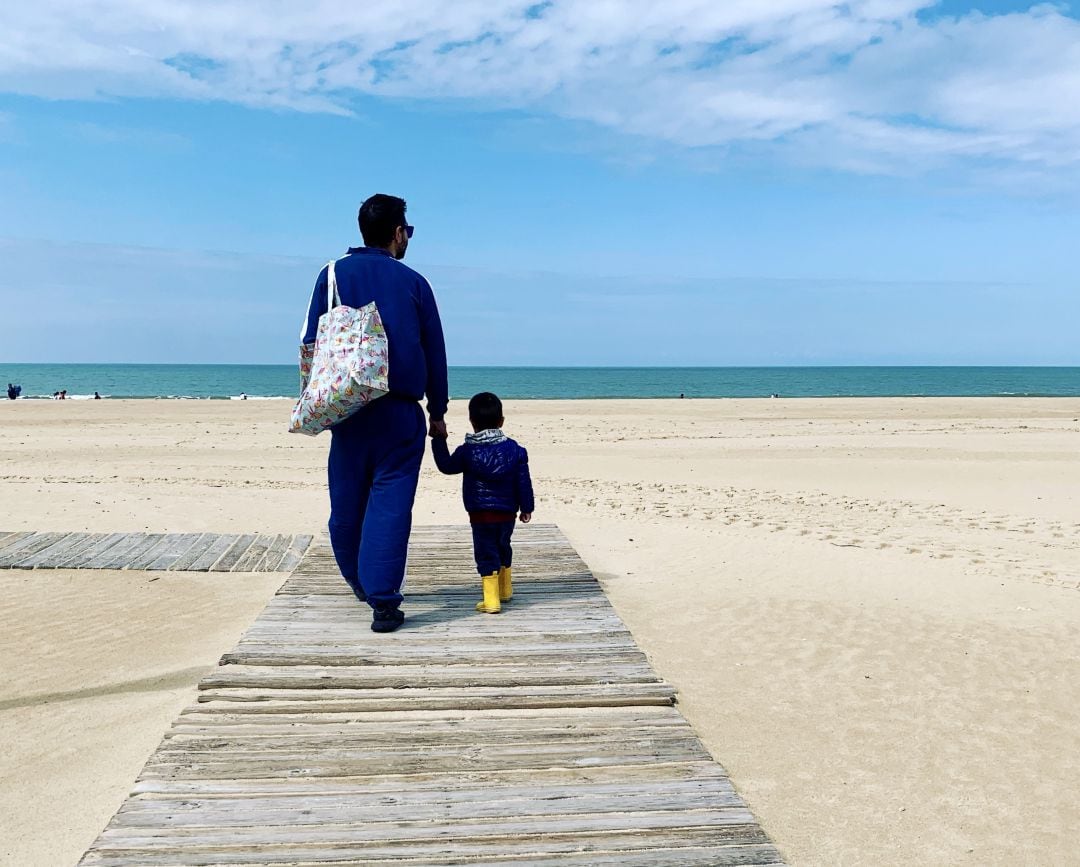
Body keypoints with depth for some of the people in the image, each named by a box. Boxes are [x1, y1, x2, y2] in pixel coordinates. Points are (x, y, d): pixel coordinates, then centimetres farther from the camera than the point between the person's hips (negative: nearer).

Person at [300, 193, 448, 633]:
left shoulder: (334, 275, 6)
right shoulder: (414, 282, 5)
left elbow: (311, 343, 3)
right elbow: (435, 352, 7)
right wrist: (437, 411, 15)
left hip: (347, 408, 2)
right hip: (401, 412, -1)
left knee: (348, 500, 14)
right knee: (390, 502, -3)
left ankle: (358, 581, 31)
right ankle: (382, 600, -9)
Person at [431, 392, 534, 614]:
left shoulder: (467, 451, -8)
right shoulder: (514, 450, -2)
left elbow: (446, 466, 7)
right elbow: (524, 482, 1)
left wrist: (439, 441, 15)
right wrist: (527, 508, 11)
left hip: (480, 515, -3)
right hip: (507, 513, 4)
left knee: (486, 554, 0)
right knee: (503, 548, 23)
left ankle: (491, 600, -5)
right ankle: (505, 590, 37)